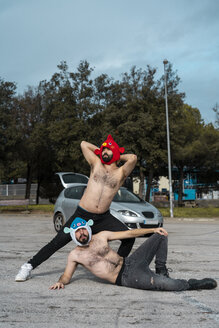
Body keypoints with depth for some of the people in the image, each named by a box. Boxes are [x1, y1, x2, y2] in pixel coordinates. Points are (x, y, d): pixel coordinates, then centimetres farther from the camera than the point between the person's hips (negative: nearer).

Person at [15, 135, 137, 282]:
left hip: (103, 218, 1)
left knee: (129, 237, -14)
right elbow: (84, 144, 12)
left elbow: (133, 158, -17)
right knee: (56, 243, -3)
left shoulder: (121, 173, 2)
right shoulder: (96, 164, 6)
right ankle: (29, 266, 12)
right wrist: (100, 152, 15)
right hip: (82, 215, 0)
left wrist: (118, 156, 0)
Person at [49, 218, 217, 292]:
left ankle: (161, 271, 9)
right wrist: (60, 282, -17)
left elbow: (129, 233, 9)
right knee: (163, 284, -31)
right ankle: (192, 284, -8)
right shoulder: (74, 255, 4)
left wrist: (153, 229, 0)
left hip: (130, 262, 6)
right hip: (125, 278, -5)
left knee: (160, 236, 0)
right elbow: (67, 276, 9)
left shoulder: (101, 236, 10)